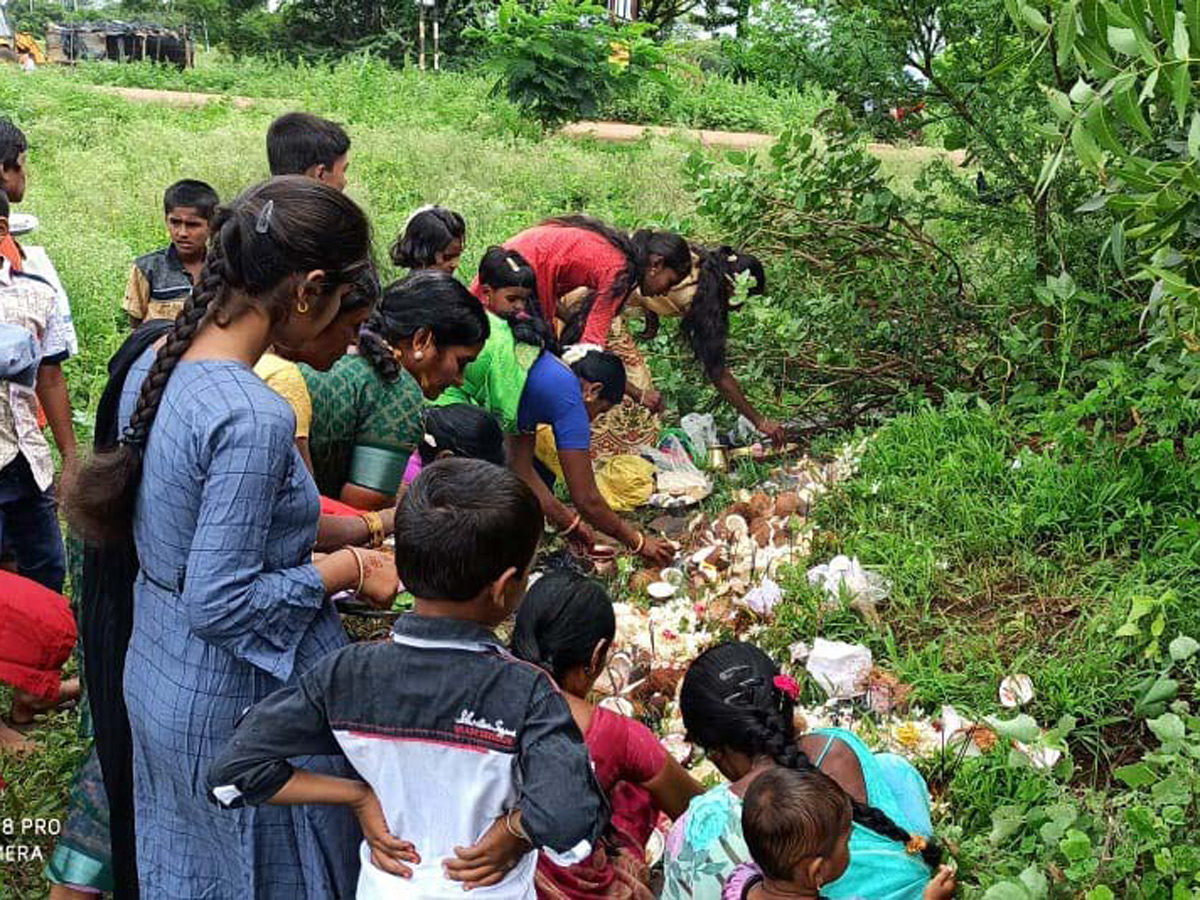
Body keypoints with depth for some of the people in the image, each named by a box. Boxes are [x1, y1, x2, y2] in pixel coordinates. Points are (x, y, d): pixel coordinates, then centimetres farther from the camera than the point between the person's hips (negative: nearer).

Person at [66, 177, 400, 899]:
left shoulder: (156, 365, -2)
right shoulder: (254, 419, -29)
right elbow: (219, 603, -26)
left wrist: (323, 532, 10)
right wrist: (347, 570, -15)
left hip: (157, 679, 8)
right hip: (238, 709, -8)